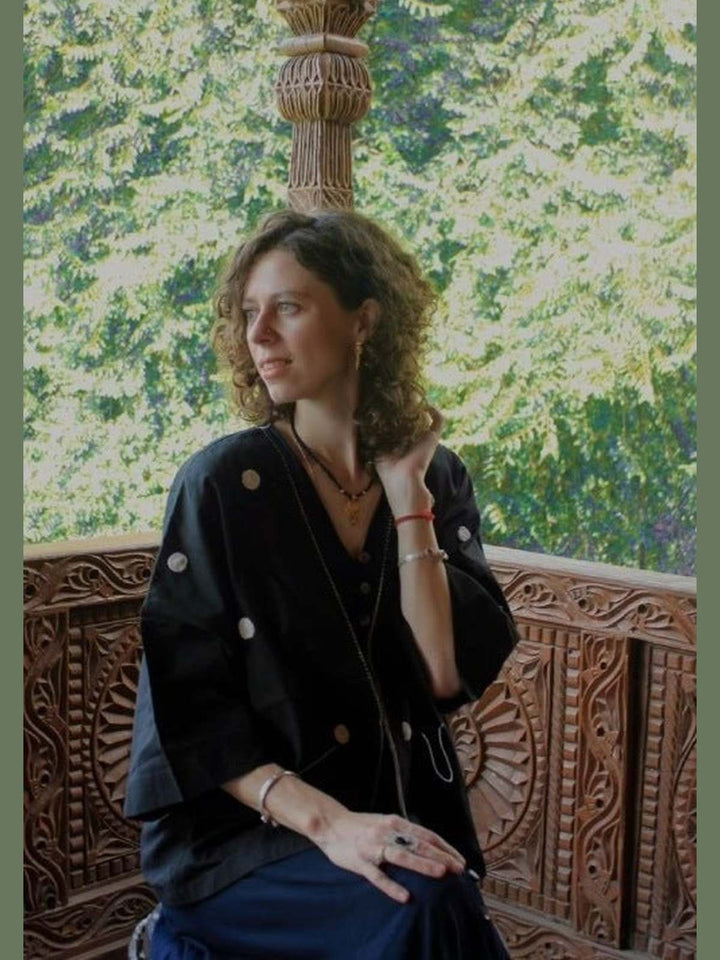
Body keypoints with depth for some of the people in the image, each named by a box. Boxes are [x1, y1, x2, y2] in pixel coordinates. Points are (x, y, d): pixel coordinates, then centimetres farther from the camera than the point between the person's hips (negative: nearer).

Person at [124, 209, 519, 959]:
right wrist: (324, 821, -22)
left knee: (440, 899, -24)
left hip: (401, 817, 4)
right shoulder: (221, 482, -8)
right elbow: (187, 705, -10)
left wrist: (406, 497, -11)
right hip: (241, 827, -4)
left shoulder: (437, 476, 2)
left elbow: (450, 674, -8)